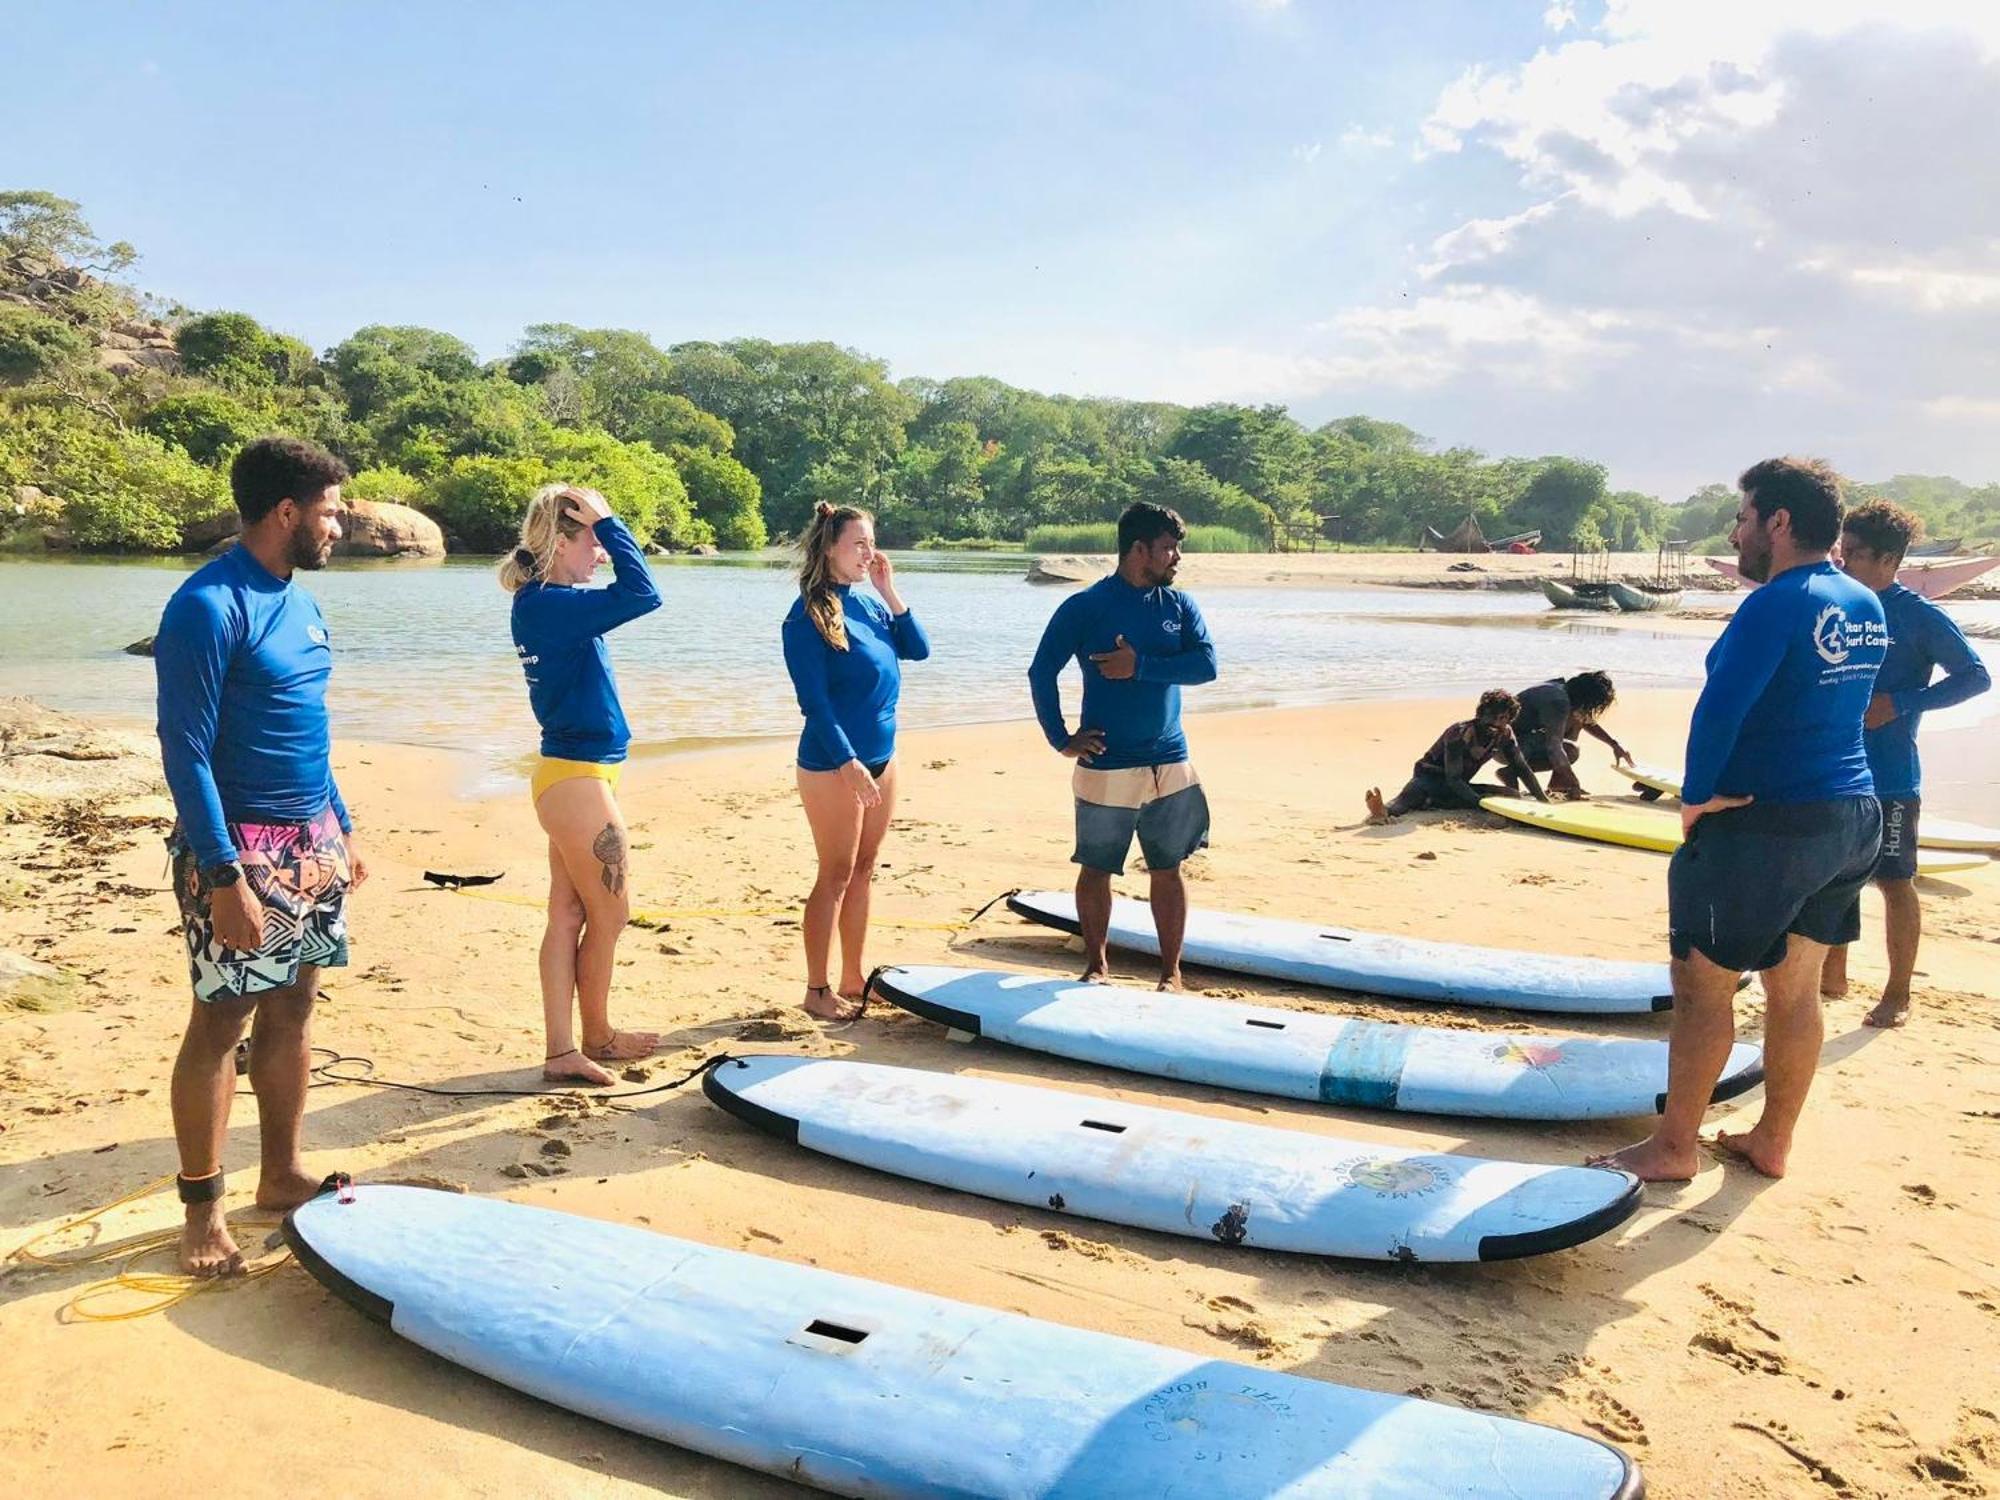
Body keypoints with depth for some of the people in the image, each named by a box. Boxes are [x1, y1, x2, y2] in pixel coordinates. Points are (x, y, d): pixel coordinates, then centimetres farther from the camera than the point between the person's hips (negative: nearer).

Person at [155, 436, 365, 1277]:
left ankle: (281, 1175, 25)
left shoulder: (298, 602, 11)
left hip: (310, 842, 8)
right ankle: (201, 1208, 12)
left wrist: (340, 830, 18)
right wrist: (224, 878, -22)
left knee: (292, 1010, 13)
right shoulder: (209, 606, -16)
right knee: (221, 1023, 0)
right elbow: (186, 750, -18)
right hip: (241, 848, -8)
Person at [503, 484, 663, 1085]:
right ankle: (596, 1037, 24)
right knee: (610, 914, 6)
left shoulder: (544, 603, 11)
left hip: (569, 774, 10)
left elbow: (628, 593, 25)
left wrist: (598, 525, 12)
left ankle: (561, 1050, 16)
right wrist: (605, 520, -16)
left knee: (569, 914, 10)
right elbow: (642, 593, -27)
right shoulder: (550, 605, -19)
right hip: (579, 779, -10)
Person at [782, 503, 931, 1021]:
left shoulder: (869, 604, 8)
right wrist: (848, 763, -23)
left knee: (863, 872, 13)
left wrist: (890, 592, -2)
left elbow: (918, 649, 5)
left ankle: (853, 980, 24)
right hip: (833, 764, -7)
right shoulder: (809, 615, -13)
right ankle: (817, 991, 11)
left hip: (881, 757, 7)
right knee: (836, 876, 0)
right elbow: (814, 699, -18)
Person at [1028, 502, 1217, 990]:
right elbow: (1042, 672, -4)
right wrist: (1060, 739, -7)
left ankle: (1171, 972, 18)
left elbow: (1206, 664, -6)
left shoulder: (1180, 606, 6)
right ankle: (1096, 965, 27)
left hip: (1170, 766, 3)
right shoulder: (1085, 607, -5)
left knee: (1168, 871, 7)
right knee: (1096, 870, 8)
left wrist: (1141, 666, -16)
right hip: (1105, 766, -3)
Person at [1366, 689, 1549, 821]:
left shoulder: (1505, 734, -4)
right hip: (1430, 778, -7)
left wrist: (1544, 800, -1)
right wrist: (1480, 802, -41)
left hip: (1458, 786, 7)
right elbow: (1453, 778, -29)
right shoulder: (1461, 733, -26)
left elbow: (1522, 769, 6)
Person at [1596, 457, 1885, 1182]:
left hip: (1766, 825, -9)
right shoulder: (1867, 607, 10)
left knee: (1703, 982, 2)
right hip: (1854, 816, 9)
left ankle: (1673, 1148, 11)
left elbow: (1720, 707, -23)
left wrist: (1697, 797, -14)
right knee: (1796, 989, 15)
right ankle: (1772, 1142, 26)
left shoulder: (1778, 604, -18)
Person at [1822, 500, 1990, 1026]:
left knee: (1894, 882, 2)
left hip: (1889, 779, -6)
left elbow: (1976, 676, -8)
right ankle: (1833, 974, 27)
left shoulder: (1919, 615, -10)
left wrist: (1899, 703, -17)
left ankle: (1897, 994, 13)